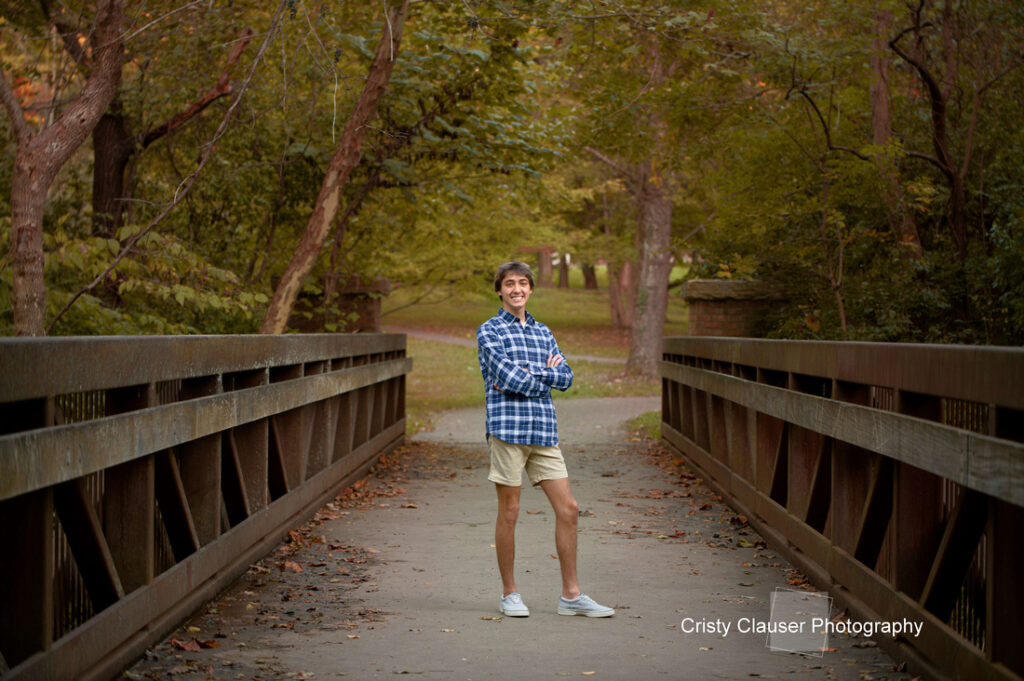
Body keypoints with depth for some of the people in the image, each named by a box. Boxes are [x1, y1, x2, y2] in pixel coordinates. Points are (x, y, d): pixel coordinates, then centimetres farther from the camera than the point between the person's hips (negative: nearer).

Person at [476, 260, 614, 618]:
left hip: (544, 431, 5)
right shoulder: (489, 331, 2)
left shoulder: (543, 332, 19)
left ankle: (571, 595, 9)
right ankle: (509, 594, 12)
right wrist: (547, 374, -3)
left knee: (568, 509, 2)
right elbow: (508, 377, -12)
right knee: (509, 512, 0)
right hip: (507, 428, -5)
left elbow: (566, 377, 7)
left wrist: (531, 373, -6)